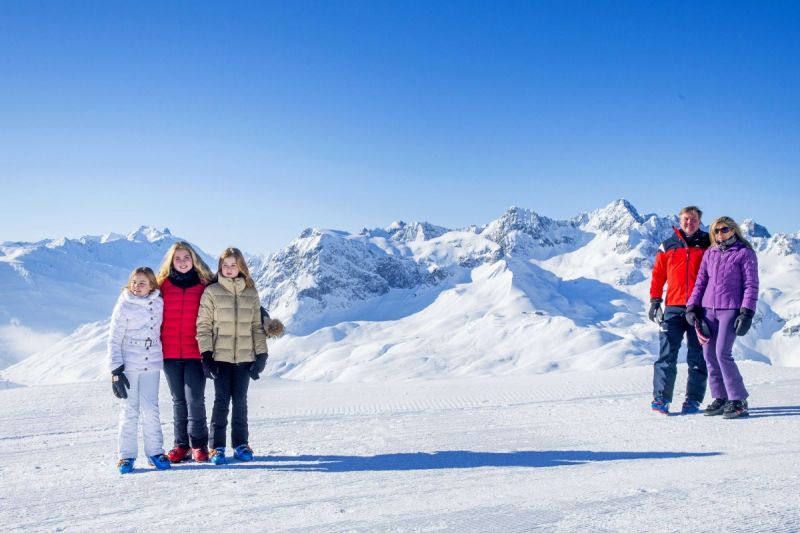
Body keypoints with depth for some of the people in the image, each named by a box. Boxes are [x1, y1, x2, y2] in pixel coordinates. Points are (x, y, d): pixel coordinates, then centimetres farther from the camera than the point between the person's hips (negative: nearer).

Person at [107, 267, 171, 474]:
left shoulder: (158, 303, 3)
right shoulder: (124, 305, -4)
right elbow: (114, 339, -4)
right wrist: (116, 369, -9)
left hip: (151, 364, 2)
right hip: (128, 364, -2)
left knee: (151, 410, 2)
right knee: (129, 410, 2)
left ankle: (155, 452, 12)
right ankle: (127, 455, 10)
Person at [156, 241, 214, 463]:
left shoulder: (204, 285, 2)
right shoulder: (163, 285, 5)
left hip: (195, 352, -2)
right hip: (170, 353, 2)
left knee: (195, 399, -7)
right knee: (179, 400, 9)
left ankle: (199, 444, 7)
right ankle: (181, 445, 17)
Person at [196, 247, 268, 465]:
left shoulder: (251, 293, 9)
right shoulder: (211, 292, 2)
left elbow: (257, 326, 11)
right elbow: (203, 325, -1)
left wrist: (261, 354, 4)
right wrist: (206, 354, -9)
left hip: (245, 357, 2)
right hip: (221, 356, -2)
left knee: (240, 400, 7)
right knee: (222, 400, -1)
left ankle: (241, 444, 17)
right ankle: (217, 447, 7)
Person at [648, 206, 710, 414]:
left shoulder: (707, 246, 7)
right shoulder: (668, 246, 10)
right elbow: (658, 274, 12)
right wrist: (654, 301, 6)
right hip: (673, 308, 0)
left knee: (698, 357, 3)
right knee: (667, 354, -5)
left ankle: (693, 400, 9)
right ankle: (661, 398, -3)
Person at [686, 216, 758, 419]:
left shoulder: (745, 253, 0)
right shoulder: (710, 254, 14)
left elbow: (751, 285, -4)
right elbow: (701, 282, 16)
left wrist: (747, 313, -12)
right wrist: (692, 307, 7)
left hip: (731, 309, -5)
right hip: (708, 309, 5)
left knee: (723, 353, -14)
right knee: (709, 354, 2)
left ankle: (738, 401, -5)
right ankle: (720, 398, 12)